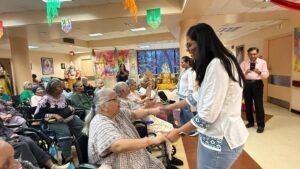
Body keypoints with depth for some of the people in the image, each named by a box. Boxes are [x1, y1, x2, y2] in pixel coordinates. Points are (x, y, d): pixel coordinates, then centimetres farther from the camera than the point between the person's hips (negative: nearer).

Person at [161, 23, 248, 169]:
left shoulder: (217, 65, -21)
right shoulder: (214, 64, 12)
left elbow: (208, 114, -24)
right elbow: (199, 97, 18)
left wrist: (179, 131, -12)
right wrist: (170, 107, 19)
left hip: (220, 139, -9)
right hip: (218, 134, 9)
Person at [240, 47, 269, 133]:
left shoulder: (262, 62, 3)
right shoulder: (244, 63, 6)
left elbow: (266, 75, -3)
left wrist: (260, 72, -23)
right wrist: (245, 72, -22)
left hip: (257, 84, -2)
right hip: (247, 84, 2)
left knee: (259, 105, -3)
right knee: (248, 104, 9)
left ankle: (261, 125, 8)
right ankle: (250, 122, 25)